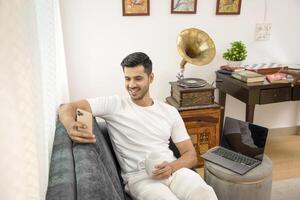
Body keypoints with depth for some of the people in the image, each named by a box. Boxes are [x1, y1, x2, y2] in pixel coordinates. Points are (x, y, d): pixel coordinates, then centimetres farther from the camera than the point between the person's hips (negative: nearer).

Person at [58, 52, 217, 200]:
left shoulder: (170, 112, 10)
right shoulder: (114, 104, 2)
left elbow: (190, 155, 10)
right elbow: (67, 108, -6)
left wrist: (171, 167, -13)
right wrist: (71, 126, -31)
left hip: (174, 170, 3)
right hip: (139, 177, -3)